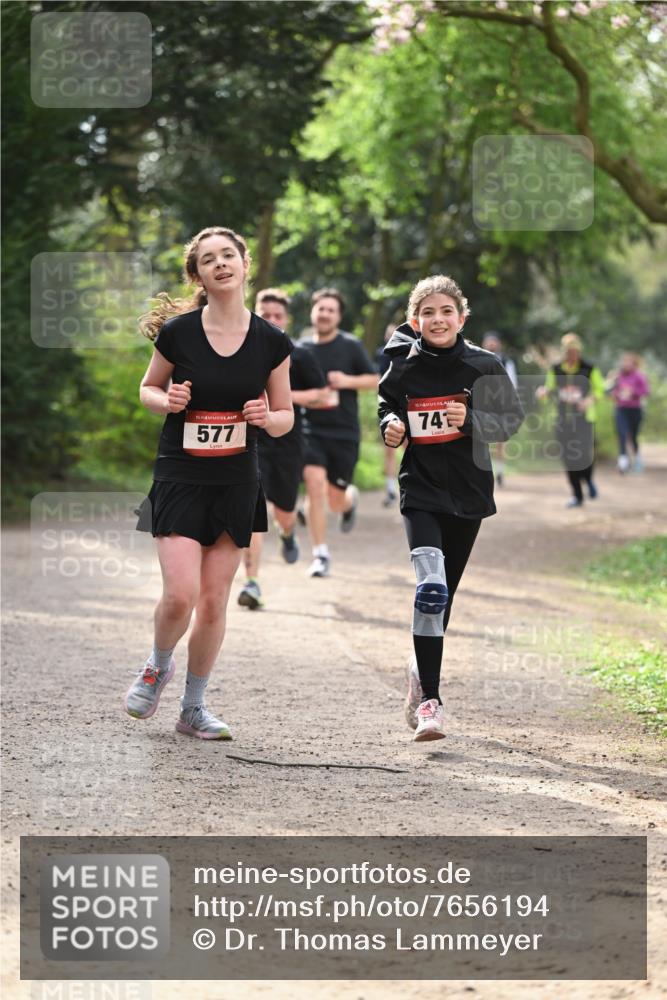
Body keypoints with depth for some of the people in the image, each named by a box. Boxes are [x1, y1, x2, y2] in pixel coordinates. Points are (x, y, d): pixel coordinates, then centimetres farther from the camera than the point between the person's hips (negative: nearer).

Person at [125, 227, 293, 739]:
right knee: (180, 595, -14)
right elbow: (149, 388, 9)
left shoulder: (272, 342, -2)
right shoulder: (178, 332, -7)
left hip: (237, 483, 2)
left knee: (214, 601, 5)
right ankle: (159, 666, 18)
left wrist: (267, 418, -15)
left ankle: (194, 707, 20)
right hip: (180, 479, -2)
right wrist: (167, 401, -13)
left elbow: (285, 418, 7)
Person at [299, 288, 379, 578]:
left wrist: (347, 381, -15)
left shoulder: (351, 346, -1)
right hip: (311, 430, 1)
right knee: (314, 483, -18)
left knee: (335, 500, 4)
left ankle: (351, 498, 44)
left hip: (344, 433, -1)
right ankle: (320, 554, -9)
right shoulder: (301, 348, 6)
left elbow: (375, 380, 1)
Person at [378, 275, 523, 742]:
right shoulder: (403, 368, -2)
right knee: (431, 587, -20)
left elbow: (512, 419, -1)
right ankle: (429, 699, -18)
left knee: (445, 593, 14)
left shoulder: (484, 366, -4)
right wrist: (391, 425, -8)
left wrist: (471, 420, -18)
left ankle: (422, 669, 40)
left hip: (468, 492, 2)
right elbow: (387, 407, 14)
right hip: (421, 490, -2)